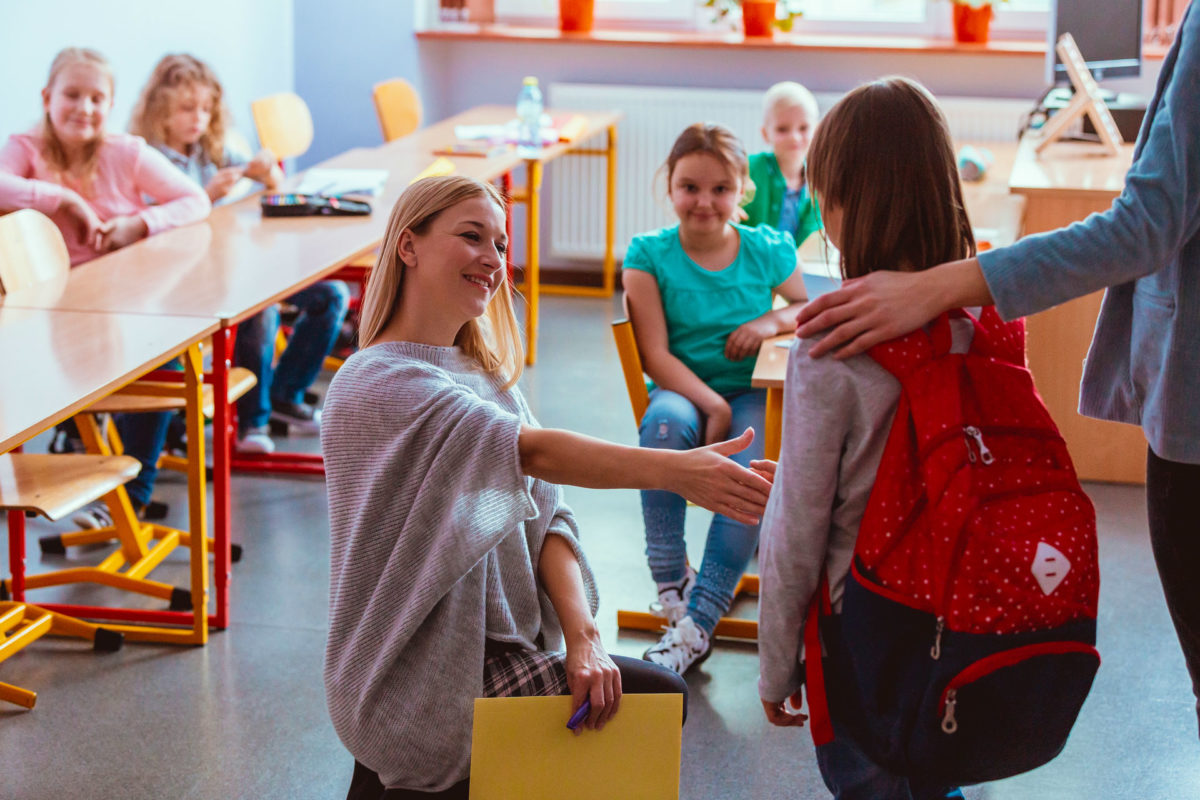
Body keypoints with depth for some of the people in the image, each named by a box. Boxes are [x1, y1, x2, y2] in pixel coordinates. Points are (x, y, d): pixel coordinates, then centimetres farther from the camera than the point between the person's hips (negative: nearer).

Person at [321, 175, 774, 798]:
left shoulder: (484, 374, 12)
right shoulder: (381, 384, -17)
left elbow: (543, 514, 2)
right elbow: (529, 449, -32)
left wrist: (582, 632, -13)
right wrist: (675, 471, -42)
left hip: (497, 649, 8)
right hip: (421, 692, -8)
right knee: (656, 700, -8)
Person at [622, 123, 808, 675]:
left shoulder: (768, 250, 3)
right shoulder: (650, 254, -2)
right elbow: (655, 355, -8)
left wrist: (774, 321, -5)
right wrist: (711, 405, -21)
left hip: (751, 394, 1)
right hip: (682, 390, -1)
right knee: (665, 421, -38)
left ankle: (695, 624, -28)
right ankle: (671, 580, -25)